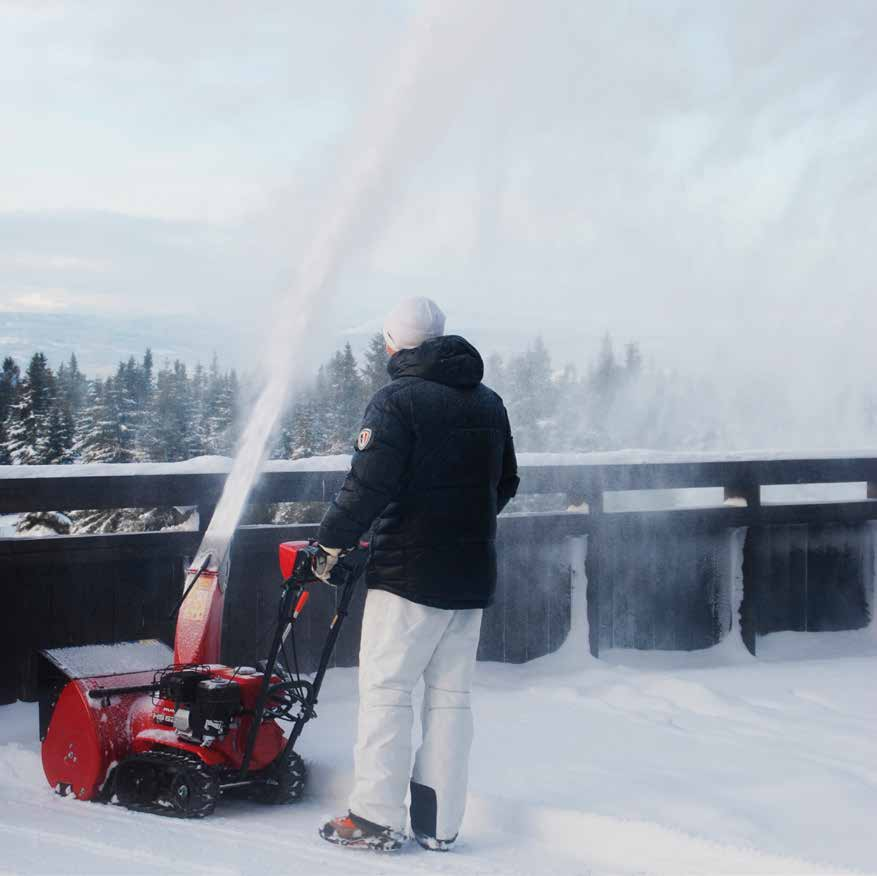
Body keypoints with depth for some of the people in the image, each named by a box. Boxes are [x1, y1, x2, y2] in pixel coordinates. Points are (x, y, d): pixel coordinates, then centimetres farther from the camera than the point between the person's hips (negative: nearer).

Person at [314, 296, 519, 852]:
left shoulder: (398, 400, -11)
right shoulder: (489, 403, 12)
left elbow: (368, 483, -18)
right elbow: (506, 483, 21)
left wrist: (333, 544, -9)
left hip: (409, 571, -7)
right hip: (473, 576, 7)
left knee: (386, 688, 0)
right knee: (451, 695, 10)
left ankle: (378, 817, -1)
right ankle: (440, 824, 12)